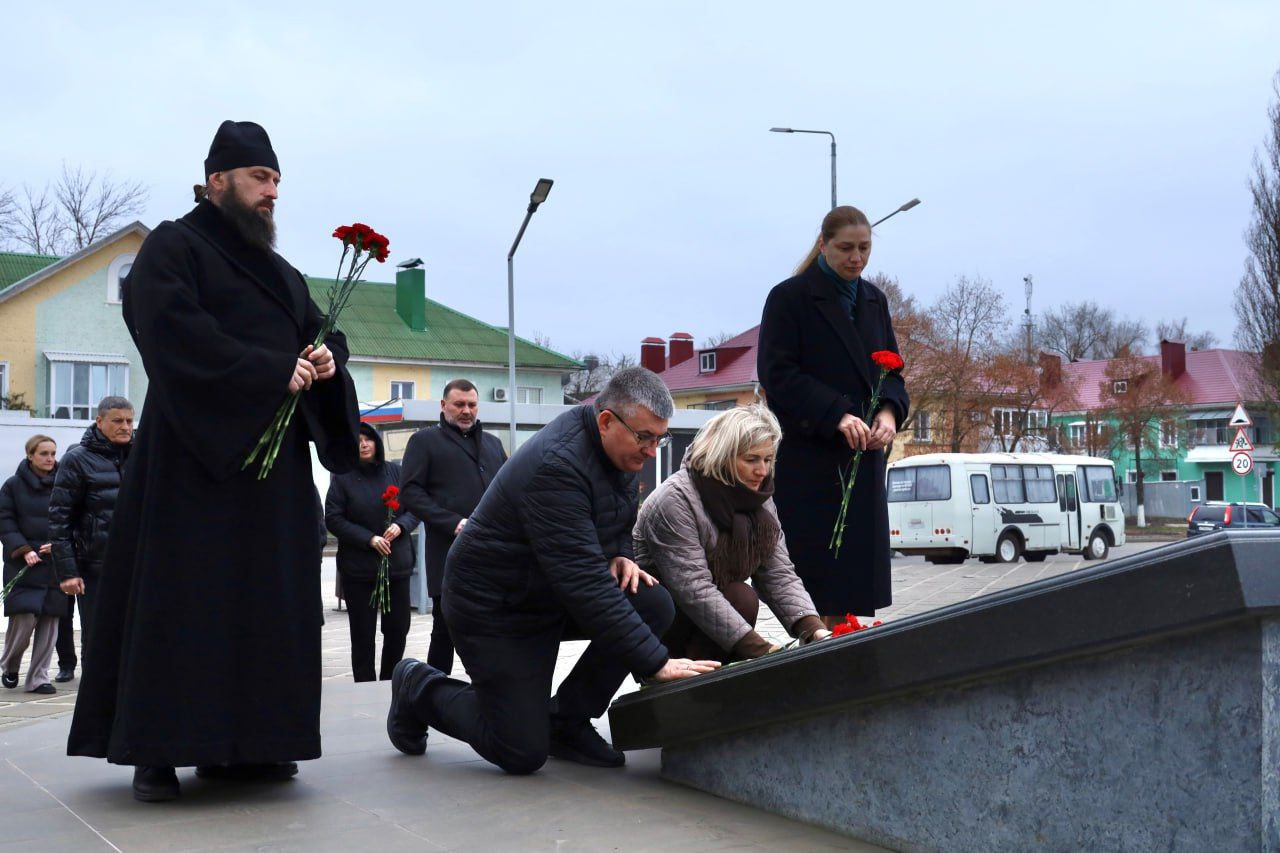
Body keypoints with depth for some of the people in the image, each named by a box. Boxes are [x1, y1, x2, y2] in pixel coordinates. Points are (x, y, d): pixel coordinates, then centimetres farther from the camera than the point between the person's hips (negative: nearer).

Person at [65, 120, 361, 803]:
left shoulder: (282, 274, 23)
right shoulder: (172, 248, 0)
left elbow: (321, 334, 20)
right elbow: (177, 333, -15)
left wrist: (327, 356, -5)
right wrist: (272, 372, -19)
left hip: (275, 460, 7)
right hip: (195, 454, -7)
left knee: (267, 600, 4)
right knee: (182, 598, -8)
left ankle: (241, 743, 9)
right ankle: (156, 751, -4)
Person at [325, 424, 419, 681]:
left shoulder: (396, 471, 5)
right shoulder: (342, 477, -3)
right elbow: (333, 519, -6)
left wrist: (400, 525, -12)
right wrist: (369, 539, -14)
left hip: (398, 563, 3)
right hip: (358, 567, -3)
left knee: (398, 628, 5)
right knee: (363, 633, 2)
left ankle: (390, 685, 21)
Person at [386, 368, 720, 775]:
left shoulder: (620, 448, -2)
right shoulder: (555, 465, -31)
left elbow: (620, 523, 19)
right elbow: (582, 582, -36)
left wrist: (620, 557, -6)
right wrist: (656, 662, -36)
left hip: (552, 595, 8)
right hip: (497, 609, -8)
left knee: (653, 605, -16)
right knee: (523, 753, -10)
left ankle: (568, 722, 1)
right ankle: (419, 688, 16)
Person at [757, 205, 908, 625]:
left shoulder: (874, 300, 16)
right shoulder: (789, 298, -4)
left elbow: (890, 370, 17)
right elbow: (777, 374, -11)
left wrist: (888, 411, -6)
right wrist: (836, 415, -22)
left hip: (863, 455, 6)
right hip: (807, 455, -6)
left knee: (858, 573, 3)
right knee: (814, 571, -7)